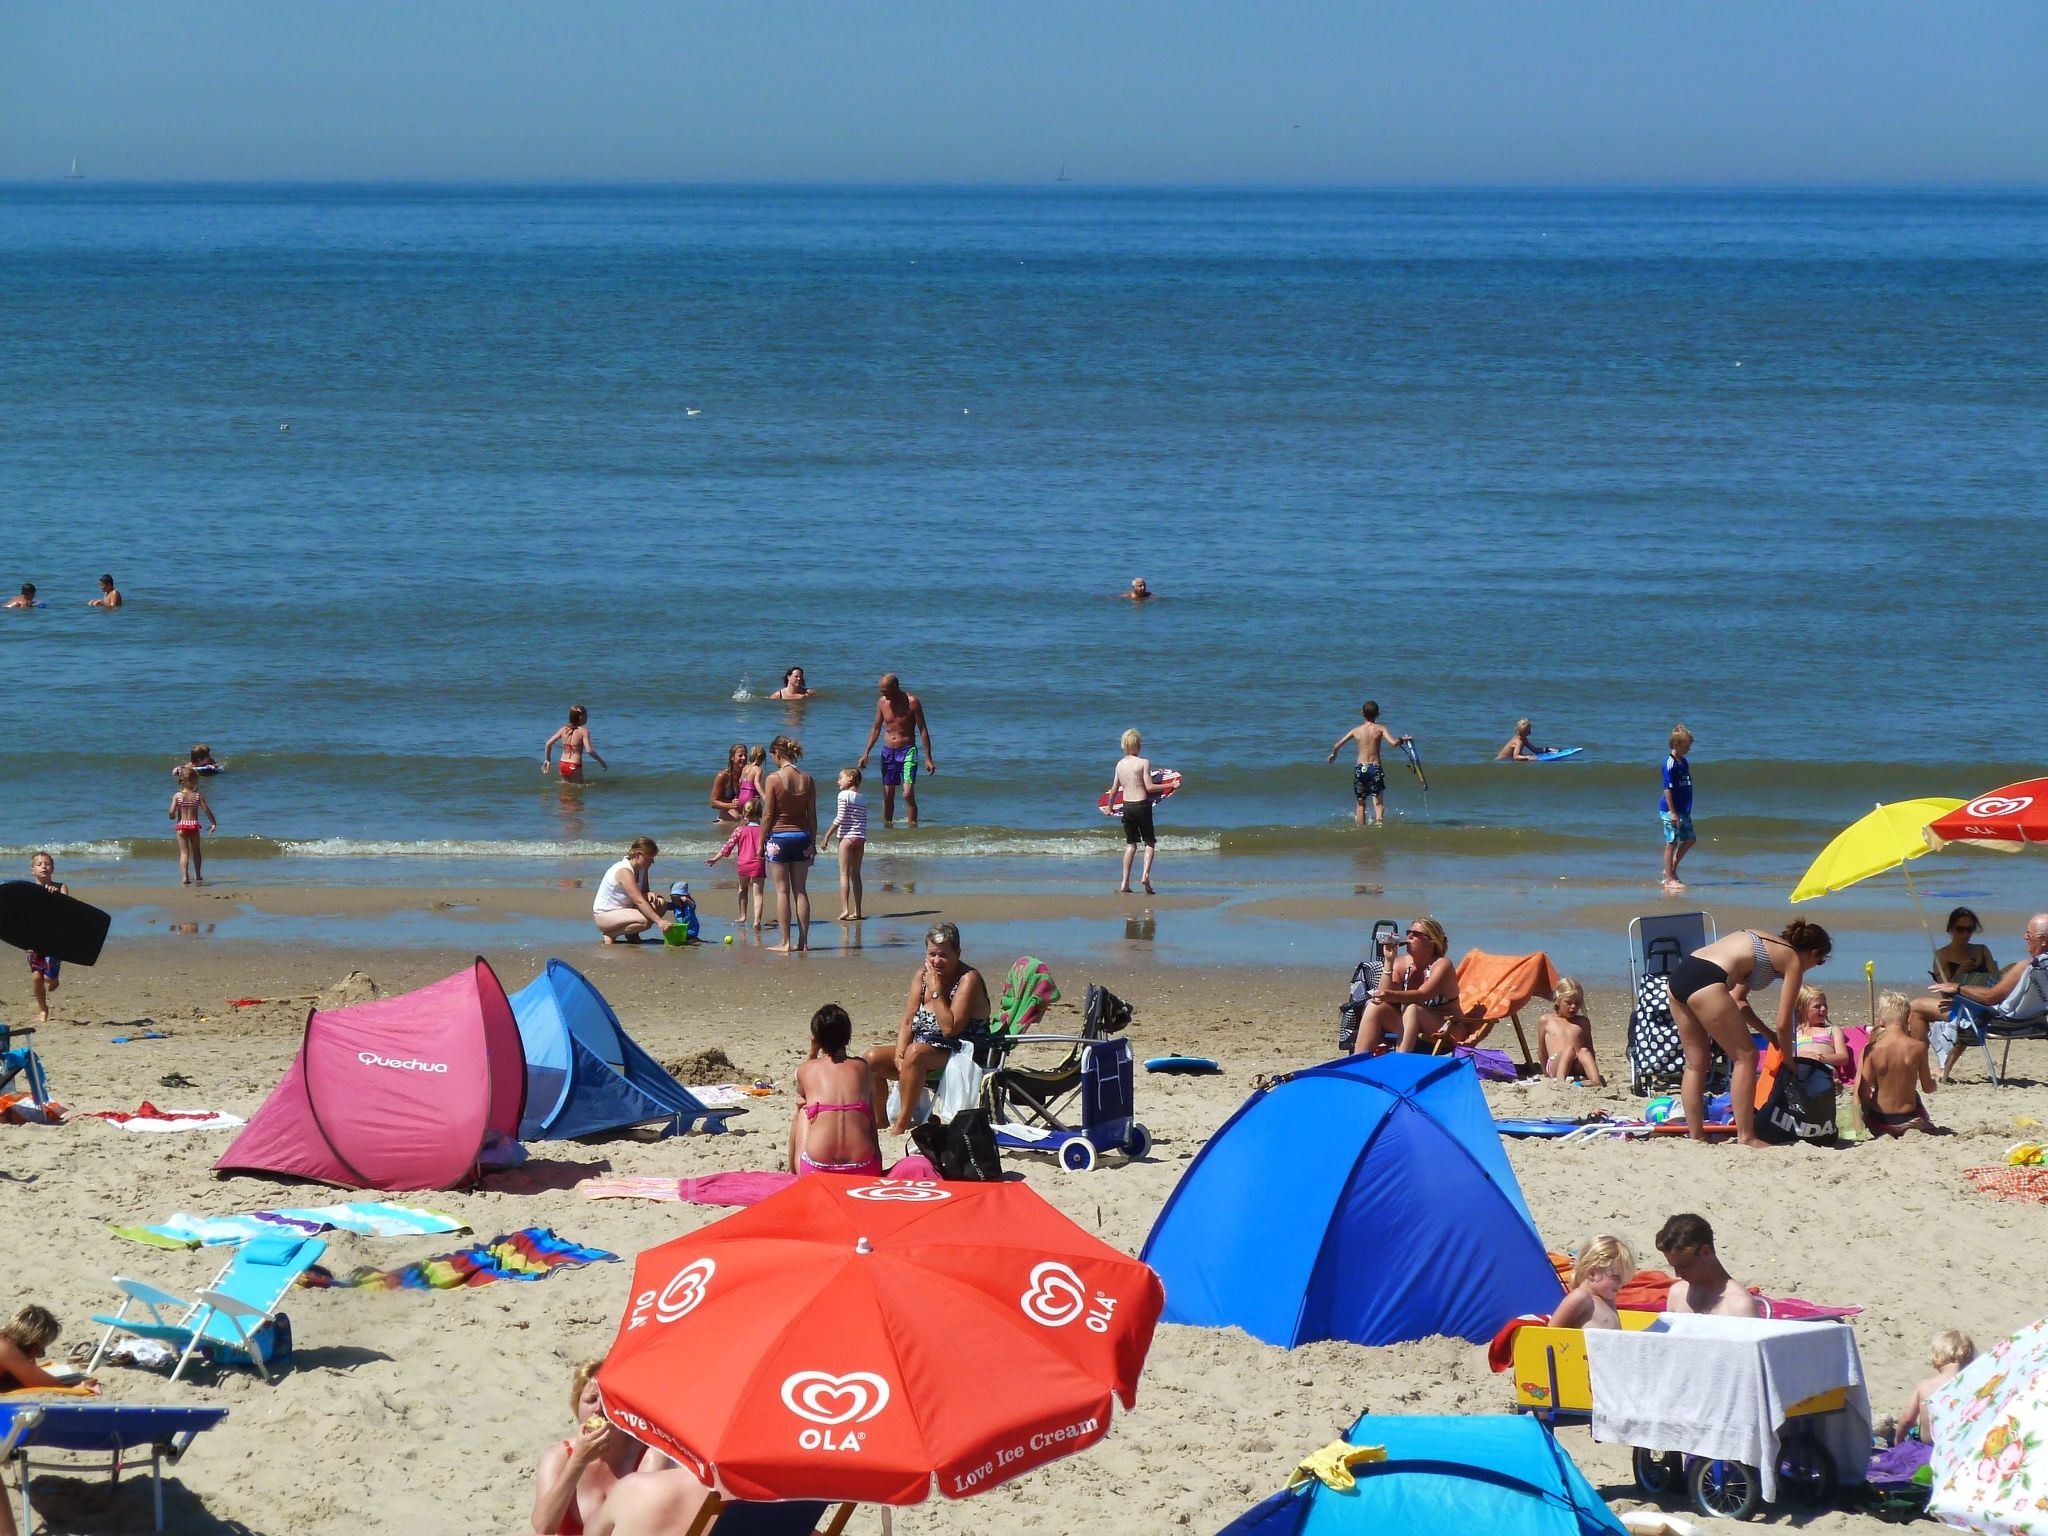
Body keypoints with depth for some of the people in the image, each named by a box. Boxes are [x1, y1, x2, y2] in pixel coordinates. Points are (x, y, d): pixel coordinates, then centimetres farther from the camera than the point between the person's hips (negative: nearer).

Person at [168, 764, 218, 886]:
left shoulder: (177, 796, -4)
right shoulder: (198, 796, -4)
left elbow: (172, 812, -10)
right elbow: (206, 810, -4)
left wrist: (172, 817, 15)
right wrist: (213, 823, 8)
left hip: (181, 825, -1)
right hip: (194, 825, 1)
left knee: (184, 852, -1)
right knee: (196, 851, 18)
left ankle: (185, 876, -16)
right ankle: (198, 875, 27)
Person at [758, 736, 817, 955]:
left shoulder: (773, 779, -12)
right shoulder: (807, 780, 0)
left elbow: (768, 815, -9)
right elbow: (812, 815, 4)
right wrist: (813, 842, 13)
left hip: (779, 837, -4)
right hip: (802, 837, 4)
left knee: (782, 891, 1)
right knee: (800, 890, 10)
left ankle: (786, 942, 1)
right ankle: (803, 941, 9)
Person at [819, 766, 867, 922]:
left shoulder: (844, 795, -6)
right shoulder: (863, 798, 12)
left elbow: (839, 819, -13)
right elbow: (864, 822, 13)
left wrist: (827, 836, -9)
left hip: (847, 837, -6)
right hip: (860, 838, 6)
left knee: (844, 874, -6)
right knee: (856, 874, 10)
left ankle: (845, 909, -14)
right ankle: (856, 911, 8)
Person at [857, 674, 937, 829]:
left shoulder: (911, 702, -9)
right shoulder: (882, 702, 3)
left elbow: (923, 730, -7)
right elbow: (876, 729, 13)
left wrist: (928, 758, -10)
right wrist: (865, 753, 7)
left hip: (907, 751, -4)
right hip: (888, 752, 4)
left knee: (908, 794, -15)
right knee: (887, 796, 5)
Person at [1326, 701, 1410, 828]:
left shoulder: (1356, 730, 4)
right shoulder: (1380, 729, -3)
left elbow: (1337, 745, 9)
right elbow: (1393, 742, -18)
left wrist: (1333, 754, 29)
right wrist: (1403, 739, 2)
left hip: (1360, 768, 2)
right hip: (1375, 768, -2)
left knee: (1361, 803, 15)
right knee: (1378, 802, -3)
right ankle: (1379, 820, -30)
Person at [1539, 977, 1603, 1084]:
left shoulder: (1583, 1022, 25)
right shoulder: (1546, 1021, 17)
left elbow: (1590, 1050, 26)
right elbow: (1542, 1052, 19)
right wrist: (1546, 1075, 16)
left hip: (1578, 1069, 2)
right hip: (1555, 1066, -2)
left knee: (1584, 1052, -33)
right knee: (1570, 1048, -34)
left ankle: (1596, 1082, -59)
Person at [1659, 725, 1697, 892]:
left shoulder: (1683, 762, 11)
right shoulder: (1670, 763, -16)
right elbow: (1667, 789, -18)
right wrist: (1672, 812, -20)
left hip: (1683, 810, 9)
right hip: (1670, 809, -9)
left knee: (1690, 838, 12)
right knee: (1671, 843, -3)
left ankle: (1671, 869, 21)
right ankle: (1669, 879, 3)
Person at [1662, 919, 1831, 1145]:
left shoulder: (1759, 941, 31)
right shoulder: (1792, 960, 9)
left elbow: (1737, 1000, 32)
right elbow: (1783, 1024, 8)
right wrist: (1788, 1061, 22)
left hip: (1679, 974, 8)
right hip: (1706, 981, -8)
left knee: (1695, 1063, 18)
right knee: (1745, 1056, 5)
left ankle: (1695, 1135, 21)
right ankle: (1746, 1137, 4)